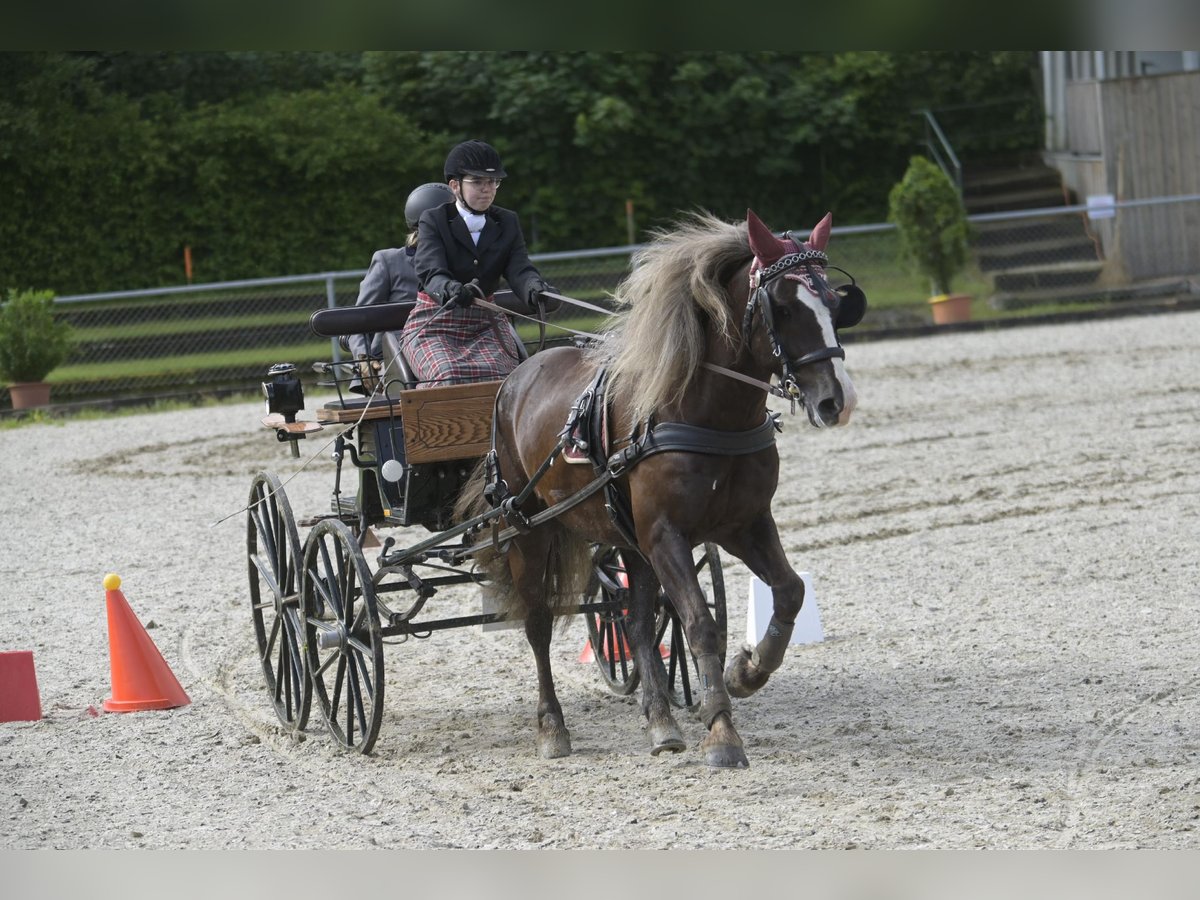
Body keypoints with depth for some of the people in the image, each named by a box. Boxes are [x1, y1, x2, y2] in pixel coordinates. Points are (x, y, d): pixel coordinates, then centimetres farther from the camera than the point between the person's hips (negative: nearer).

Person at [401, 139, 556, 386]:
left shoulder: (507, 222, 9)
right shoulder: (433, 220, -3)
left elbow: (519, 269, -5)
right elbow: (431, 272, -19)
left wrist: (536, 288, -31)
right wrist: (452, 291, -44)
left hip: (486, 323, 3)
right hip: (435, 324, -3)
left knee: (500, 378, -26)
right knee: (450, 377, -31)